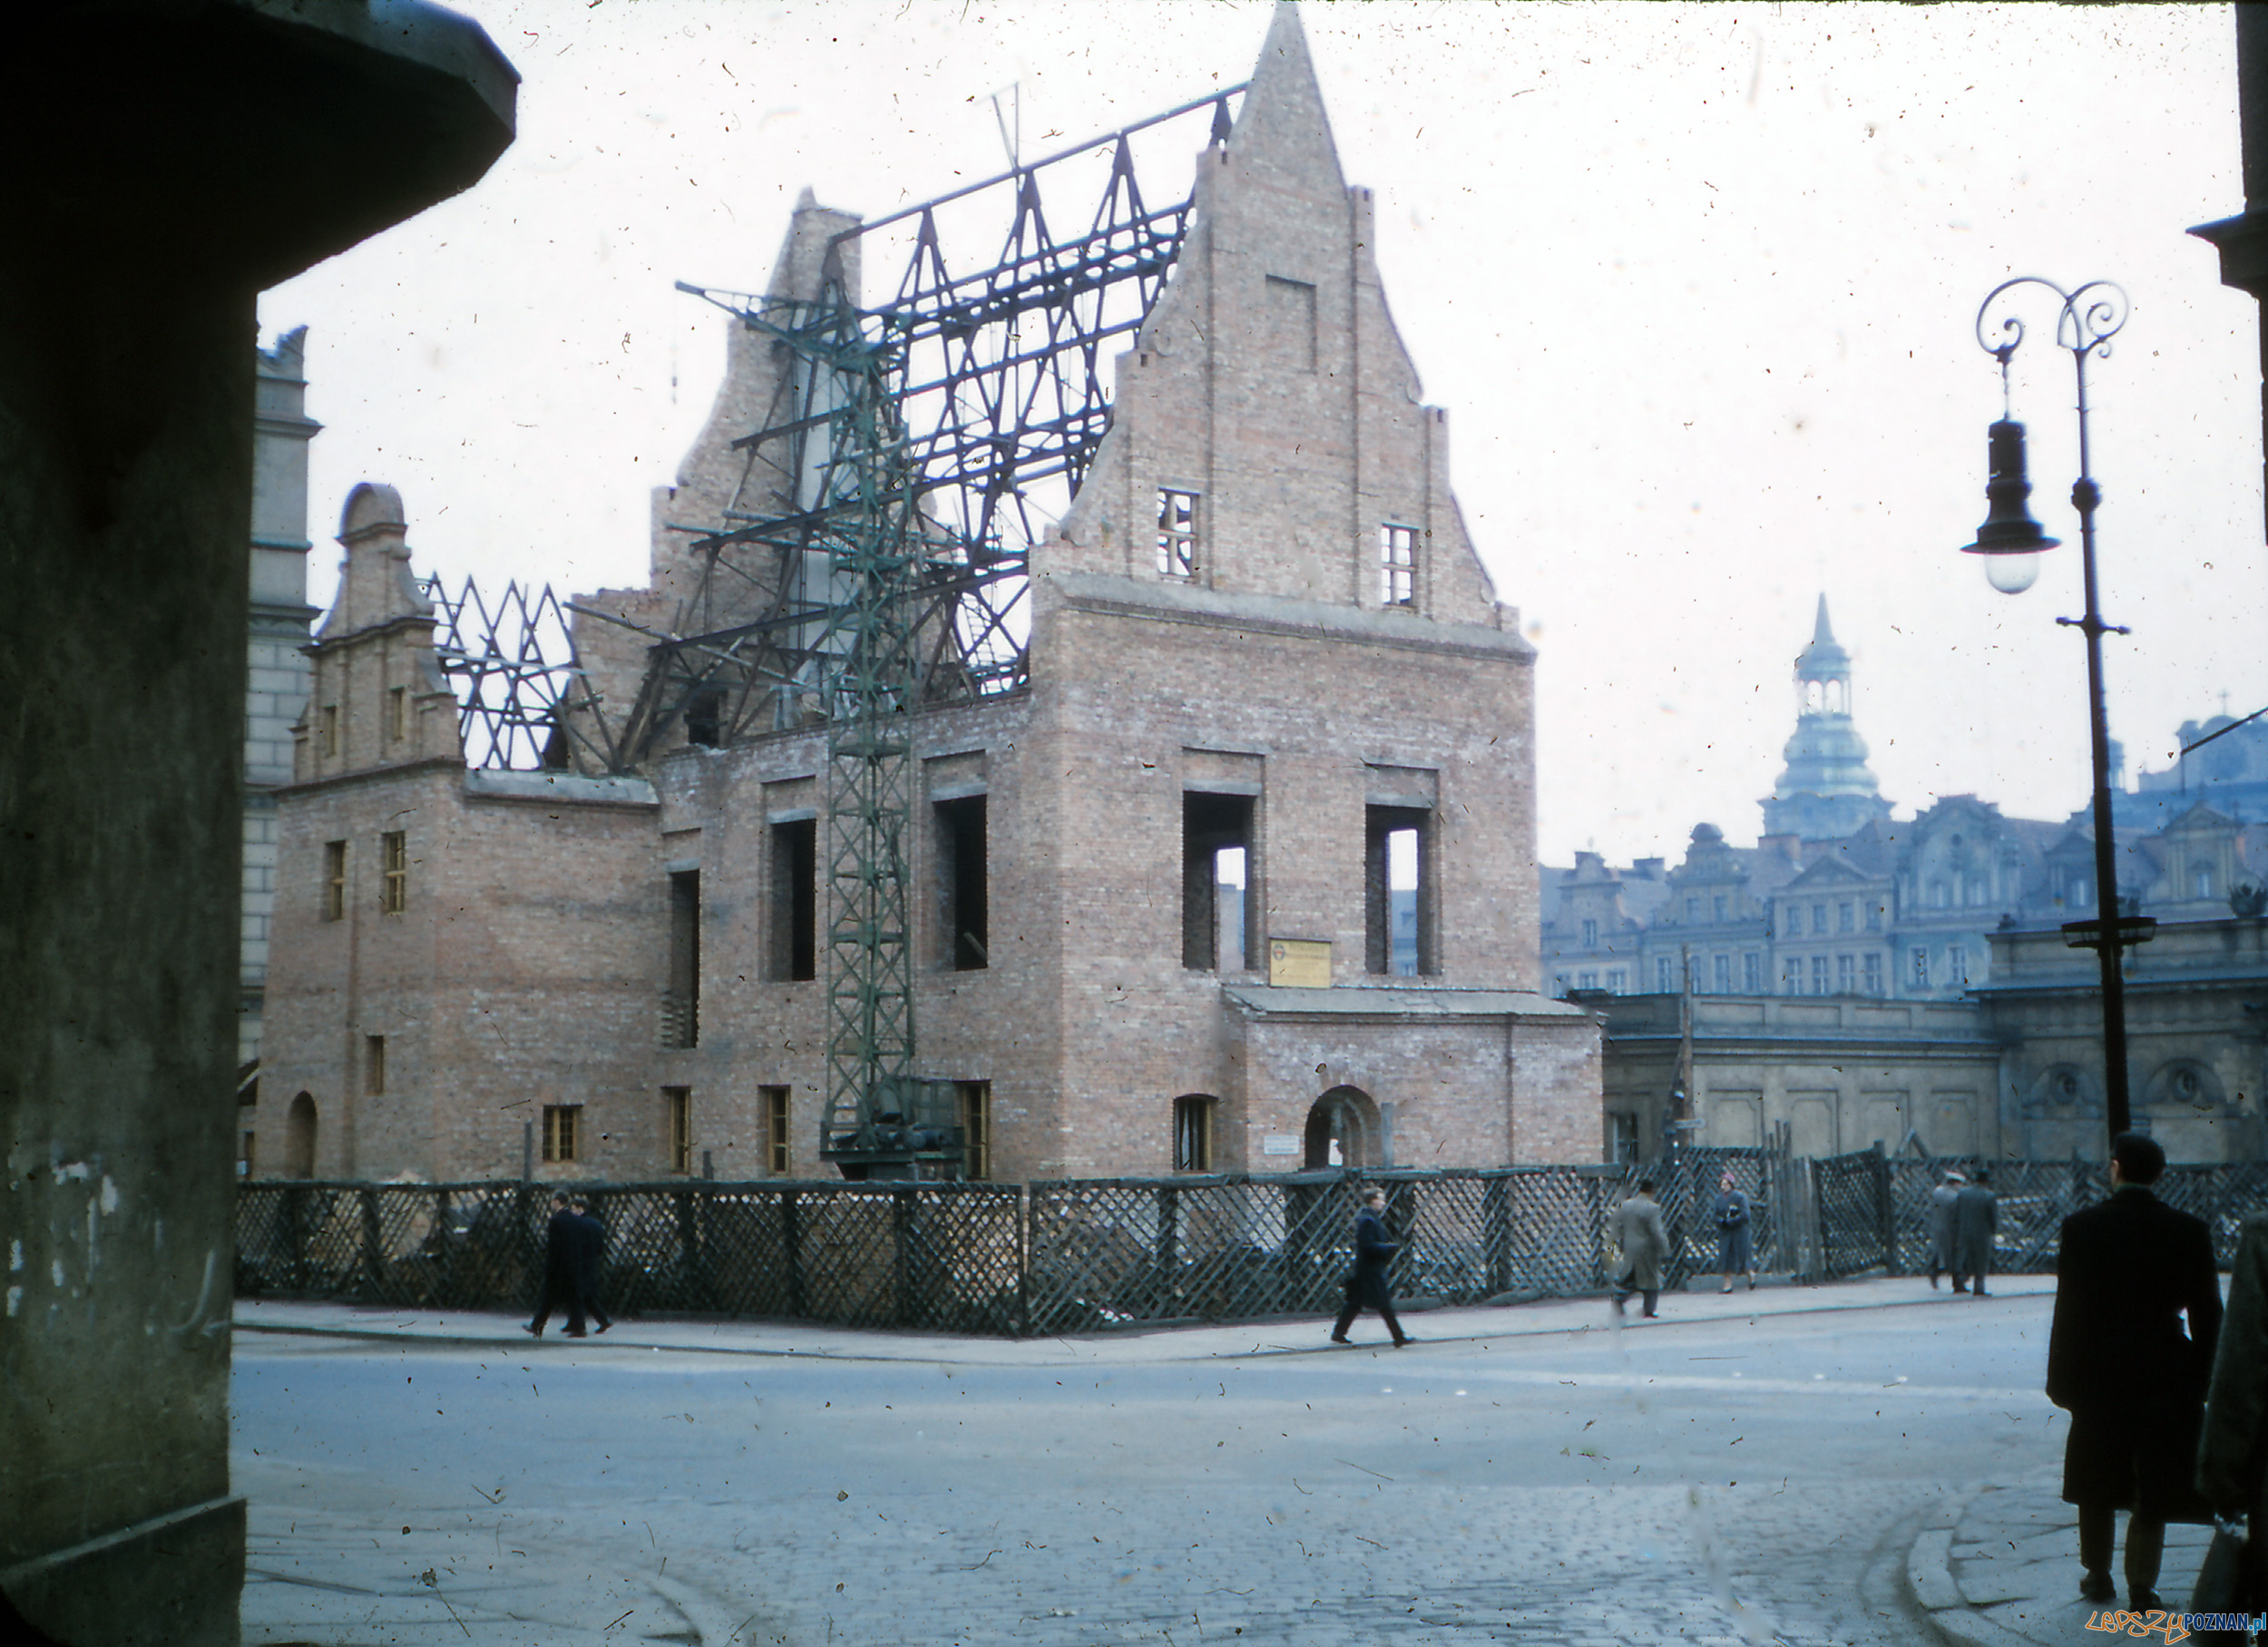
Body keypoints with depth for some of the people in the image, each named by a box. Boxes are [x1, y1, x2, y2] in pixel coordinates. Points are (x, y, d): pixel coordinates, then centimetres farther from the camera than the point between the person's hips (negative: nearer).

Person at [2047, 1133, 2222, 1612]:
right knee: (2150, 1486, 7)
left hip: (2099, 1374, 0)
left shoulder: (2082, 1227, -9)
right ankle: (2142, 1586, 8)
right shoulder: (2190, 1231, -5)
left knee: (2096, 1484, 15)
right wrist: (2202, 1379, 8)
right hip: (2164, 1375, 0)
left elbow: (2069, 1311, -8)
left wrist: (2062, 1379, -2)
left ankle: (2097, 1575, 25)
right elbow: (2207, 1314, -1)